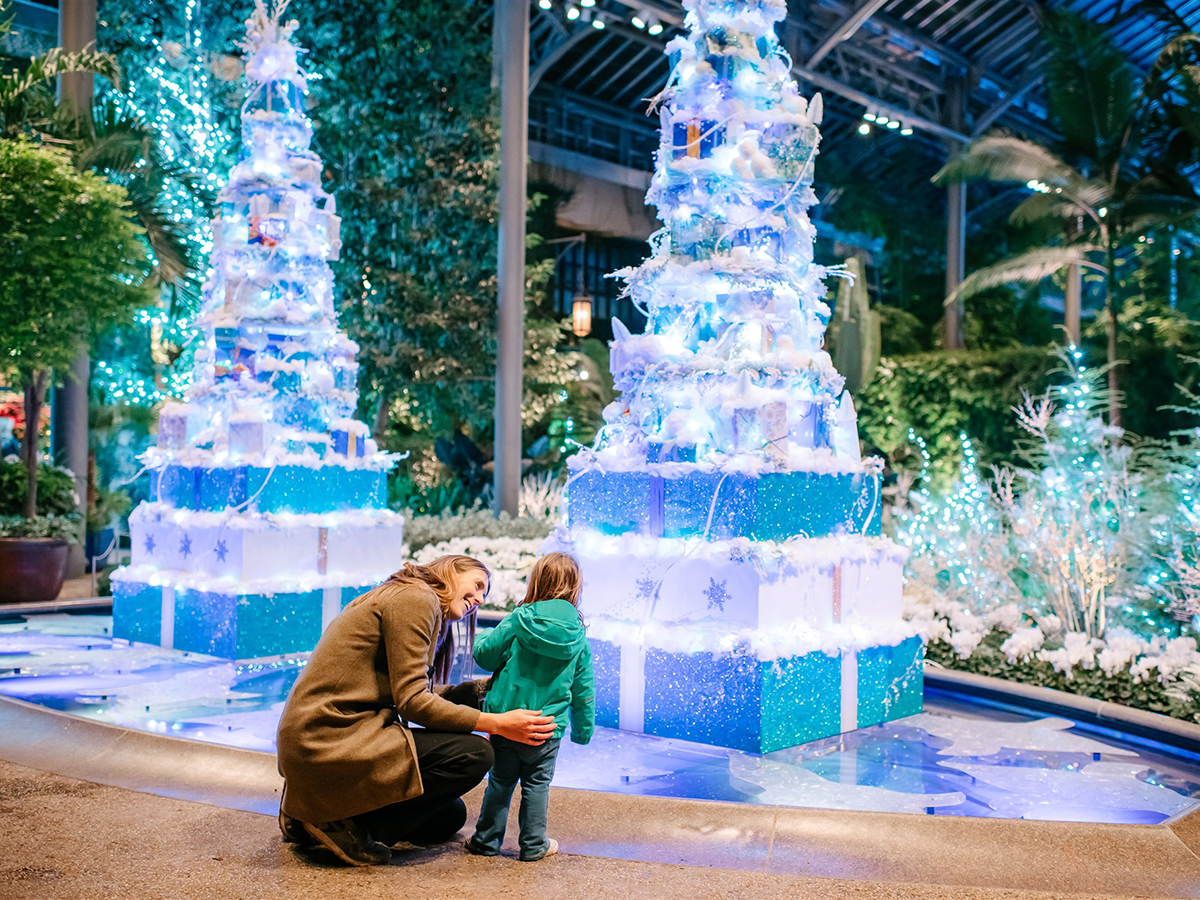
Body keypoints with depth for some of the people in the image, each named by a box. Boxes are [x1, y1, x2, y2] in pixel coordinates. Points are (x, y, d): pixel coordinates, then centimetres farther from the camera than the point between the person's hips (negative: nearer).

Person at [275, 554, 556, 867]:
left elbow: (427, 696, 18)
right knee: (474, 754, -16)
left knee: (449, 818, 17)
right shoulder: (415, 597, -12)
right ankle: (346, 824, -8)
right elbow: (412, 702, -17)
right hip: (328, 742, -11)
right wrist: (497, 724, -18)